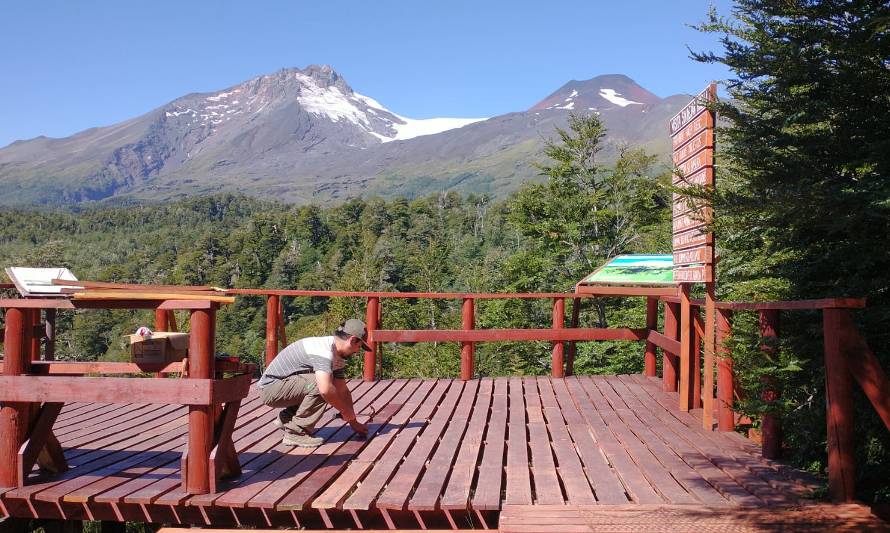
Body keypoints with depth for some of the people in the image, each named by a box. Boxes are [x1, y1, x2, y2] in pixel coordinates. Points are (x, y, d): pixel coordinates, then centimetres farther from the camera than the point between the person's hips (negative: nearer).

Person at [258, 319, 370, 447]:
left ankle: (285, 418, 19)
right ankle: (296, 433, -15)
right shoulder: (324, 350, -26)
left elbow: (343, 391, 11)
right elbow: (325, 390, -39)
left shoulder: (337, 356, 6)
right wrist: (348, 413, -26)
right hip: (270, 388, -10)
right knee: (319, 385, -26)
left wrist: (354, 423, 7)